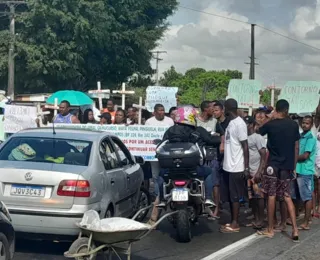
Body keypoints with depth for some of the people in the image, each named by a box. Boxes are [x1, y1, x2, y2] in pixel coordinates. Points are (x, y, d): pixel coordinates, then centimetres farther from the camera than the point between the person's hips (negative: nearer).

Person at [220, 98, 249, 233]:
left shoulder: (239, 123, -15)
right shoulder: (231, 123, 12)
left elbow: (245, 147, -16)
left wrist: (246, 167, -18)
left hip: (236, 167, -9)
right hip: (228, 166, 9)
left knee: (235, 196, -1)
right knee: (229, 196, 13)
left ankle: (235, 224, 7)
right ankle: (232, 222, 21)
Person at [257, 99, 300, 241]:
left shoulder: (270, 124, -8)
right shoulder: (294, 125, 1)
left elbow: (257, 130, 14)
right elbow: (296, 147, 5)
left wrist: (271, 118, 17)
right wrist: (294, 166, 13)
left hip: (273, 165, -3)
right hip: (288, 166, 3)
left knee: (271, 196, 4)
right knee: (287, 197, 9)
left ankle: (270, 229, 9)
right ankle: (295, 230, 3)